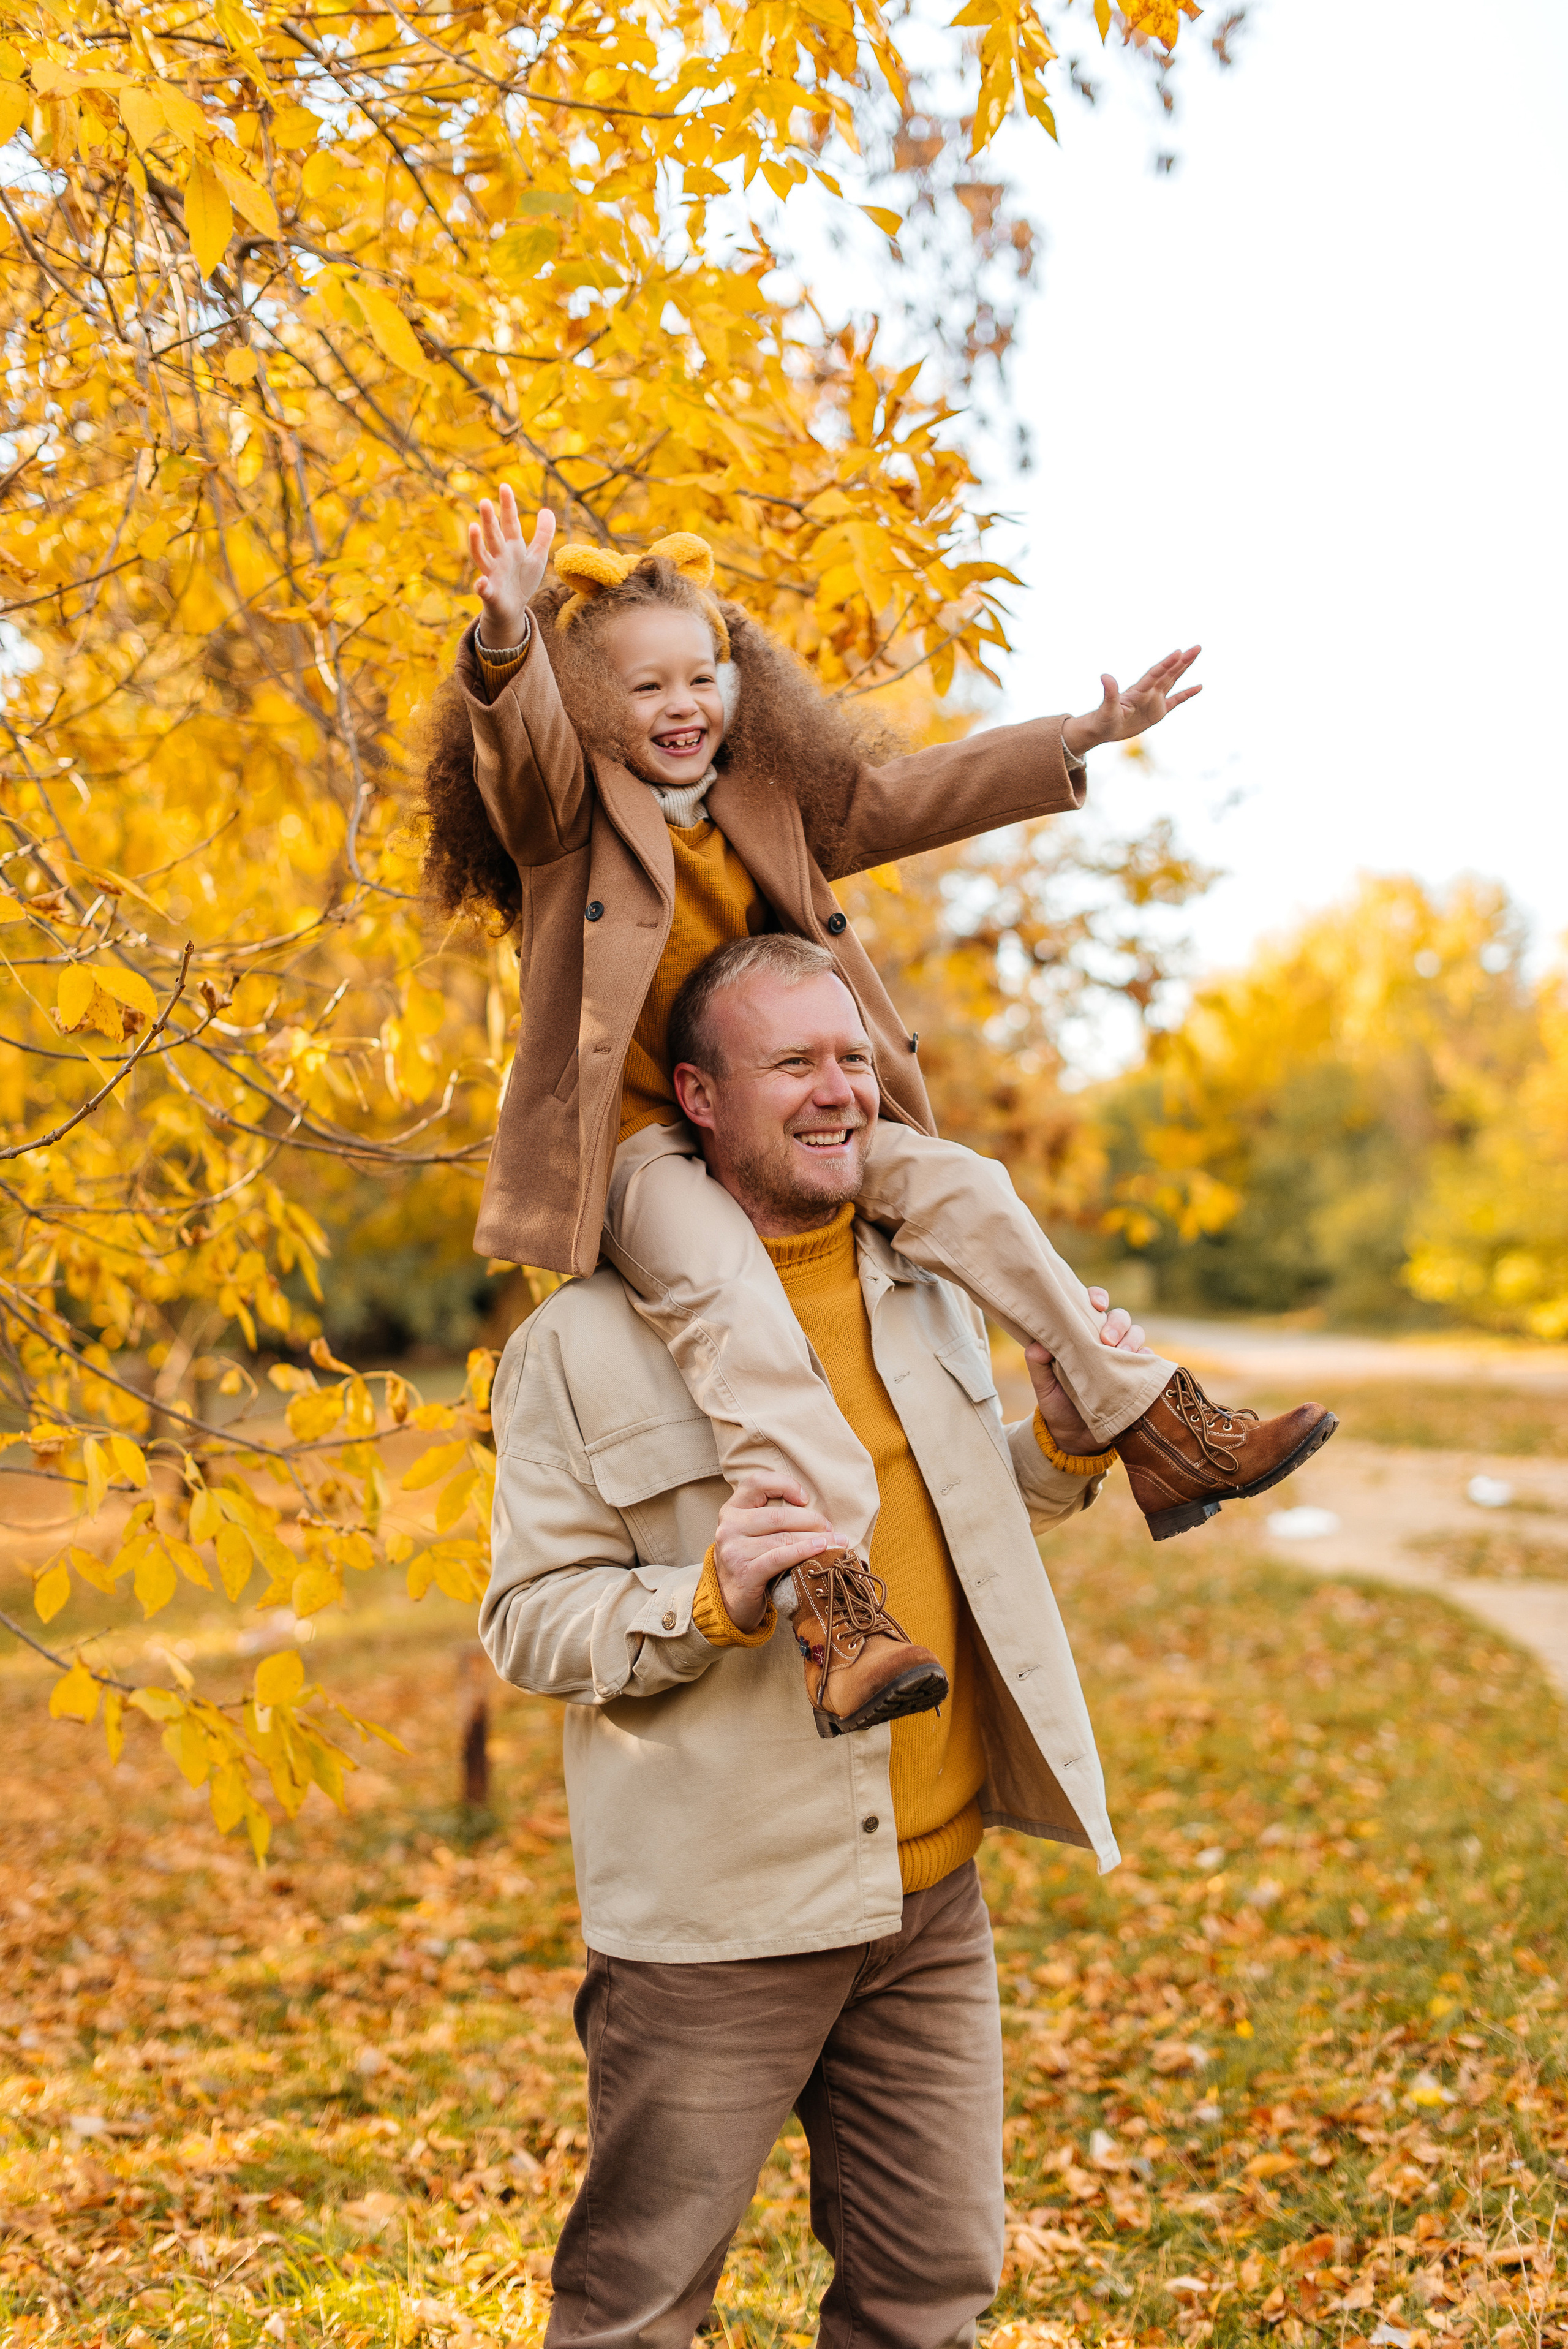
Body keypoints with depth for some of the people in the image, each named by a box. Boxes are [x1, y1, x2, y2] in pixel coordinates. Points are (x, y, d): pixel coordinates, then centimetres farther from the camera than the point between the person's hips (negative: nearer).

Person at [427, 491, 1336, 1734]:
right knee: (727, 1293, -35)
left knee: (960, 1188, -6)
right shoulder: (566, 818, -4)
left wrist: (1081, 739, 12)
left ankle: (1155, 1426, 0)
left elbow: (904, 796, 16)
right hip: (636, 1145, -7)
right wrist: (509, 638, -50)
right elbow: (522, 746, -26)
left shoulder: (769, 812, 14)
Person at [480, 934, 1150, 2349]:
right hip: (713, 1915, -5)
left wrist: (1066, 1438, 2)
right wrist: (710, 1599, -27)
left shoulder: (930, 1295, 9)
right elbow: (528, 1621, -10)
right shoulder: (585, 1342, -10)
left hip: (929, 1896, 5)